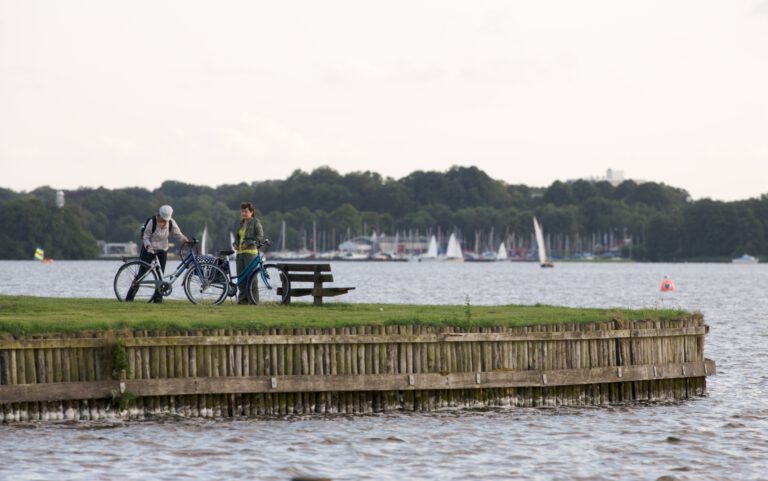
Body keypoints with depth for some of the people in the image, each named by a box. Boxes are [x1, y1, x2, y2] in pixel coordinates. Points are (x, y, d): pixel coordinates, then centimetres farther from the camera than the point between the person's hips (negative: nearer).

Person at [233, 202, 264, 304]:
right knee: (240, 276, 4)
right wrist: (235, 244, 7)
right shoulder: (240, 223, 20)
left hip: (251, 252, -7)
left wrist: (249, 243, -16)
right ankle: (242, 298, 7)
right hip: (240, 252, 7)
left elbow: (260, 236, -8)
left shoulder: (255, 222, -1)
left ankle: (254, 299, -7)